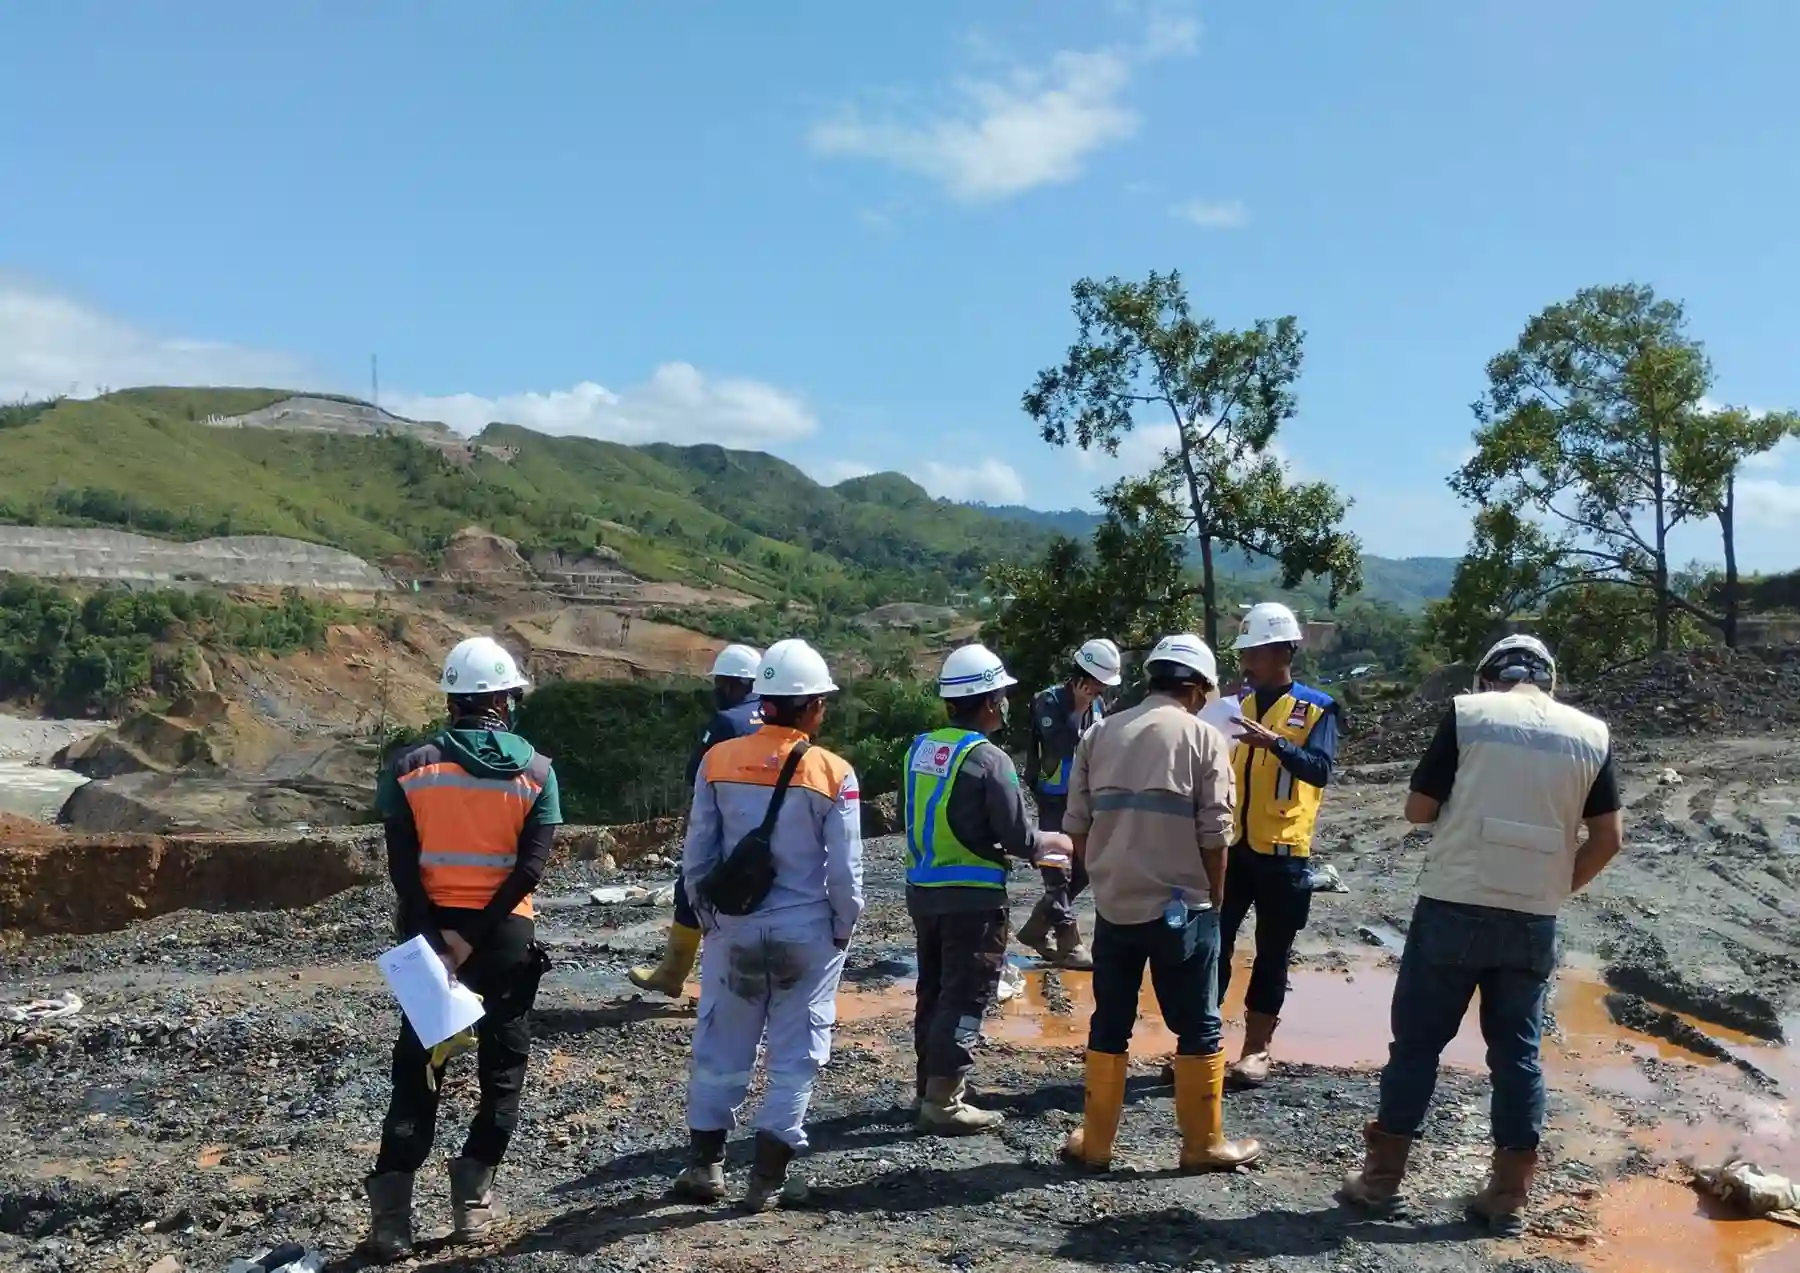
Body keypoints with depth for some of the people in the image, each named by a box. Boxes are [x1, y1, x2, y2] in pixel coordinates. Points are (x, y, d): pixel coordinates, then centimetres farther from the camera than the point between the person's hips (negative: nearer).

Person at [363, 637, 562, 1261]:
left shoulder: (409, 765, -2)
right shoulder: (535, 770, -4)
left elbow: (402, 867, -9)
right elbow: (530, 867, -13)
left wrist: (436, 939, -11)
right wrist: (474, 938, -13)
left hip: (429, 931, 1)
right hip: (504, 935, -1)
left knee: (417, 1067, 11)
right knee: (503, 1065, 14)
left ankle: (393, 1211, 6)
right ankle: (473, 1194, 12)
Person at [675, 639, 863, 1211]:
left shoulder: (718, 761, -4)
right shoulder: (833, 774, -11)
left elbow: (696, 855, 0)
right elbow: (845, 872, -9)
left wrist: (709, 917, 12)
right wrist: (843, 929, 6)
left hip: (734, 928, 3)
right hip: (806, 931, -2)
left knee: (721, 1047, 16)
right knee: (794, 1055, 10)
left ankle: (705, 1164, 24)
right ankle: (768, 1177, 13)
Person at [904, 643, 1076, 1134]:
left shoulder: (920, 749, 5)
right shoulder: (987, 758, -17)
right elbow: (1018, 837, -15)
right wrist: (1053, 843, 7)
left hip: (923, 889, 8)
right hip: (971, 897, -7)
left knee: (933, 989, 19)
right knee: (966, 998, 1)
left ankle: (929, 1085, 30)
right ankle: (944, 1103, 3)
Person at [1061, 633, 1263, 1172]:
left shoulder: (1101, 733, 4)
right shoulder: (1203, 737, -6)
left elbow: (1077, 823, 4)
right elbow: (1214, 834, -9)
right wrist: (1215, 897, 5)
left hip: (1114, 905, 4)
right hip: (1181, 906, -3)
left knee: (1109, 1024, 13)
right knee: (1198, 1027, 10)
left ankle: (1094, 1141, 19)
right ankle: (1203, 1143, 18)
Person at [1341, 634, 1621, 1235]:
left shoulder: (1466, 713, -3)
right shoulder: (1591, 734, 5)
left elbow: (1418, 810, -2)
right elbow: (1608, 837, 6)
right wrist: (1558, 888, 16)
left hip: (1453, 908, -2)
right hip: (1534, 922, 3)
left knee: (1416, 1041, 8)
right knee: (1517, 1052, 12)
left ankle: (1382, 1176, 15)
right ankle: (1510, 1195, 17)